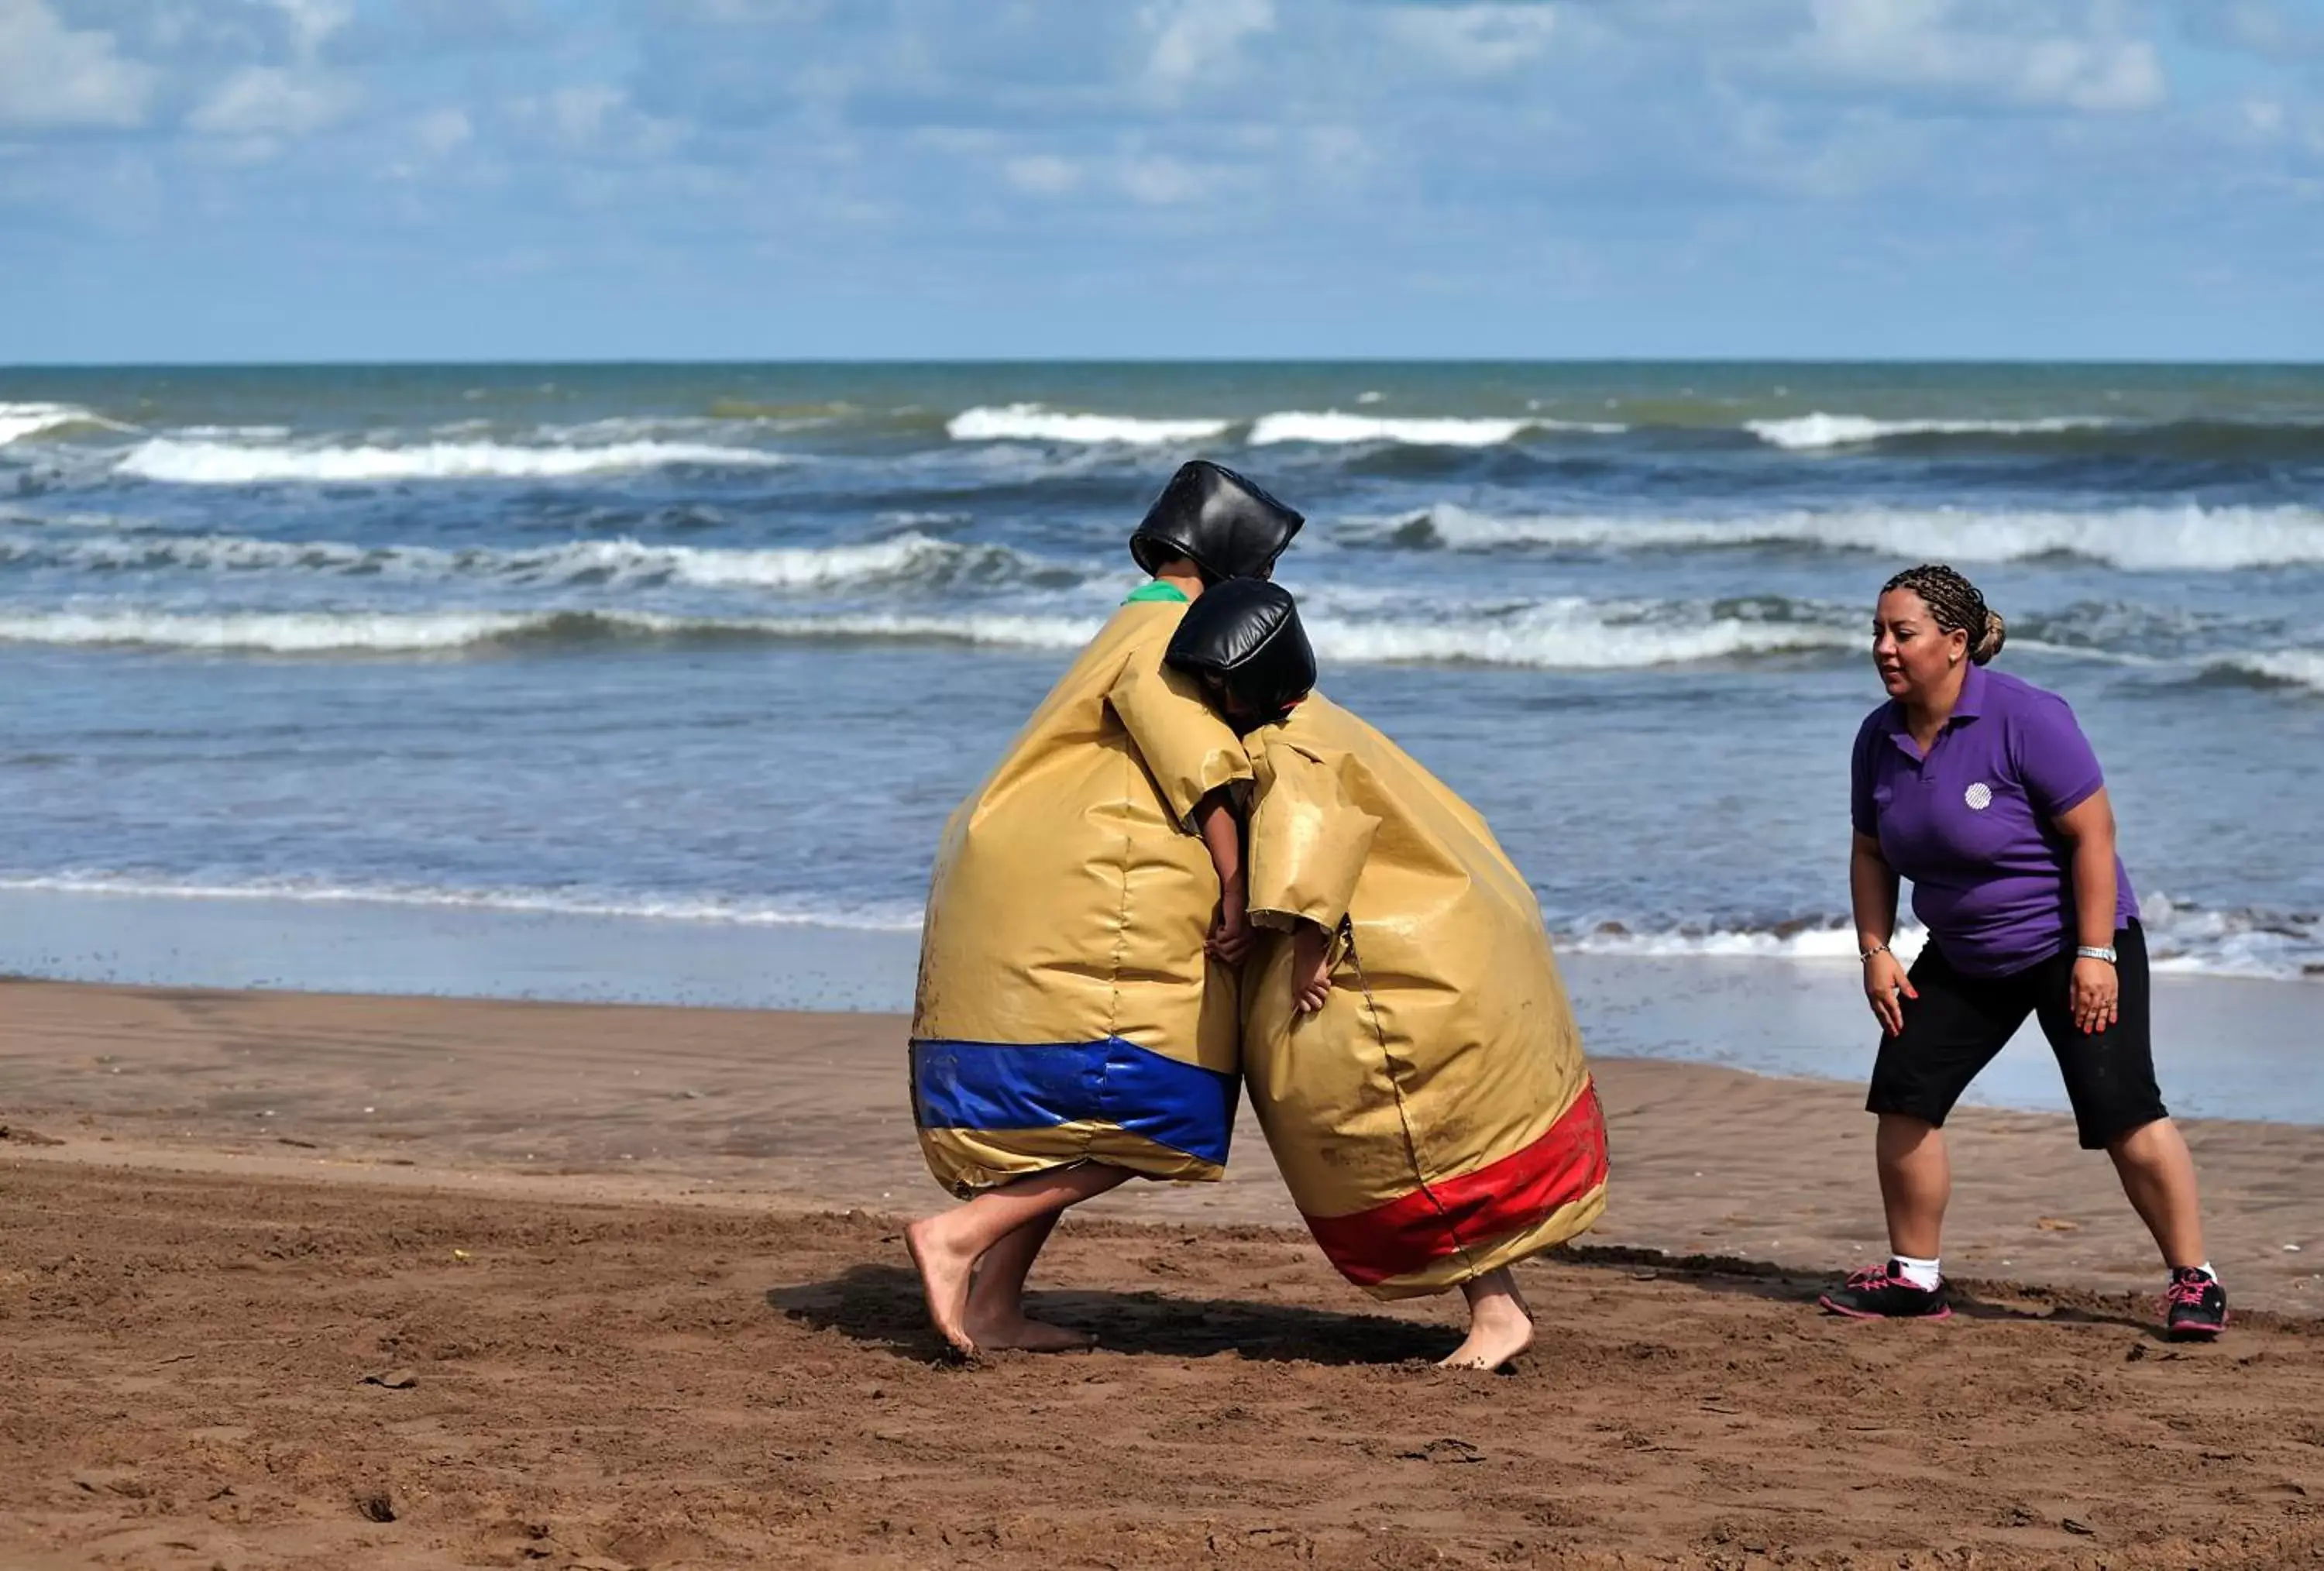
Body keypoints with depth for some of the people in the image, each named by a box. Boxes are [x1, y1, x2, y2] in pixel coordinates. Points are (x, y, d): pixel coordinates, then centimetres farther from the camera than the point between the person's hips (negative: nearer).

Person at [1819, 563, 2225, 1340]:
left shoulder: (2025, 718, -23)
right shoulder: (1881, 737, -3)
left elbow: (2093, 835, -21)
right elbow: (1872, 853, 10)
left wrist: (2095, 956, -23)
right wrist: (1875, 951, 0)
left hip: (2071, 944, -7)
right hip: (1962, 958, 7)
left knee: (2122, 1113, -14)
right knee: (1903, 1096, 0)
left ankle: (2194, 1281, -5)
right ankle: (1913, 1277, 13)